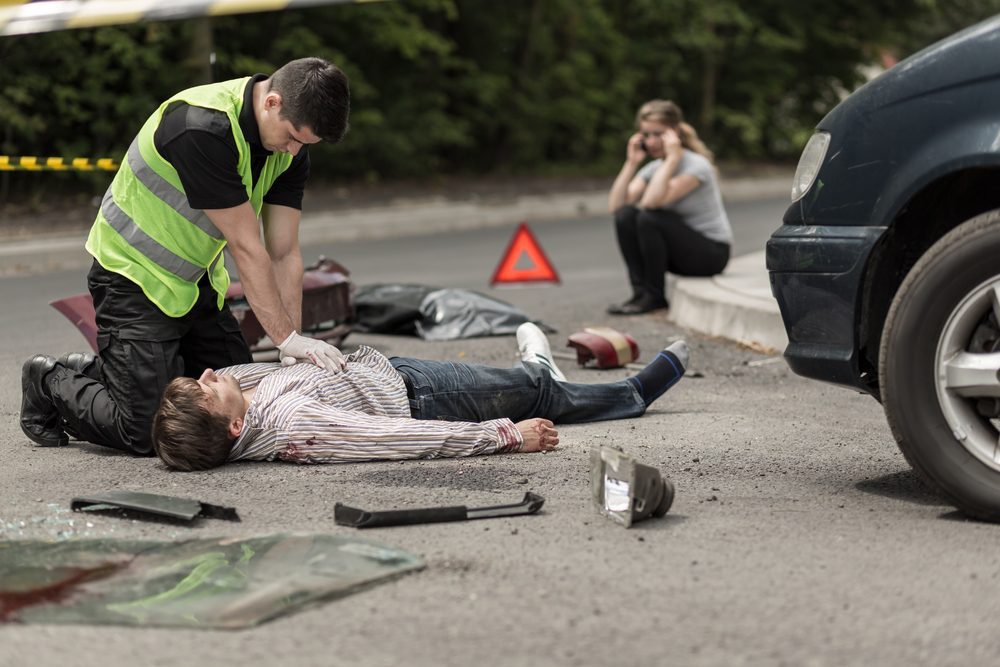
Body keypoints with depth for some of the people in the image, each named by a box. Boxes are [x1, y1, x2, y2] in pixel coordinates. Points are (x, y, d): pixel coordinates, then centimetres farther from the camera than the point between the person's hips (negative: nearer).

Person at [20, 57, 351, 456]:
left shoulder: (291, 144, -6)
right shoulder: (204, 128, -32)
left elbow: (284, 252, -4)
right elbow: (246, 248, -27)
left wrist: (293, 347, -11)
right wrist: (288, 337, -22)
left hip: (198, 281, 8)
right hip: (135, 278, -8)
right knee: (146, 432, -13)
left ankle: (96, 371, 25)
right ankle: (52, 382, 16)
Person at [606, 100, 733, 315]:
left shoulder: (696, 165, -17)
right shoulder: (653, 168, 4)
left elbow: (652, 201, -32)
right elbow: (615, 206, -10)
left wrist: (672, 157, -28)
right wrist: (631, 163, -11)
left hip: (711, 253, -7)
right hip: (679, 252, 7)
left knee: (649, 217, -28)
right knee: (625, 215, -15)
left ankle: (654, 296, -15)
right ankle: (640, 291, -12)